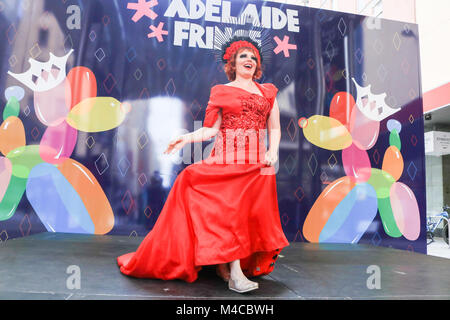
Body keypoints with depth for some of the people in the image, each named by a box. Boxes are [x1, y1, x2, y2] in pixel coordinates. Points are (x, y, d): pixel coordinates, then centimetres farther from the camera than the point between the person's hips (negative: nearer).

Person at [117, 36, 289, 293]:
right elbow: (211, 129, 5)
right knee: (228, 208, -17)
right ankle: (235, 271, -13)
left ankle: (225, 265, 8)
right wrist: (186, 138, -9)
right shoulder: (221, 91, 12)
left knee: (252, 213, -6)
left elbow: (275, 128, 13)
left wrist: (272, 151, -3)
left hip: (257, 164, 2)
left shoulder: (268, 92, 17)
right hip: (226, 160, -2)